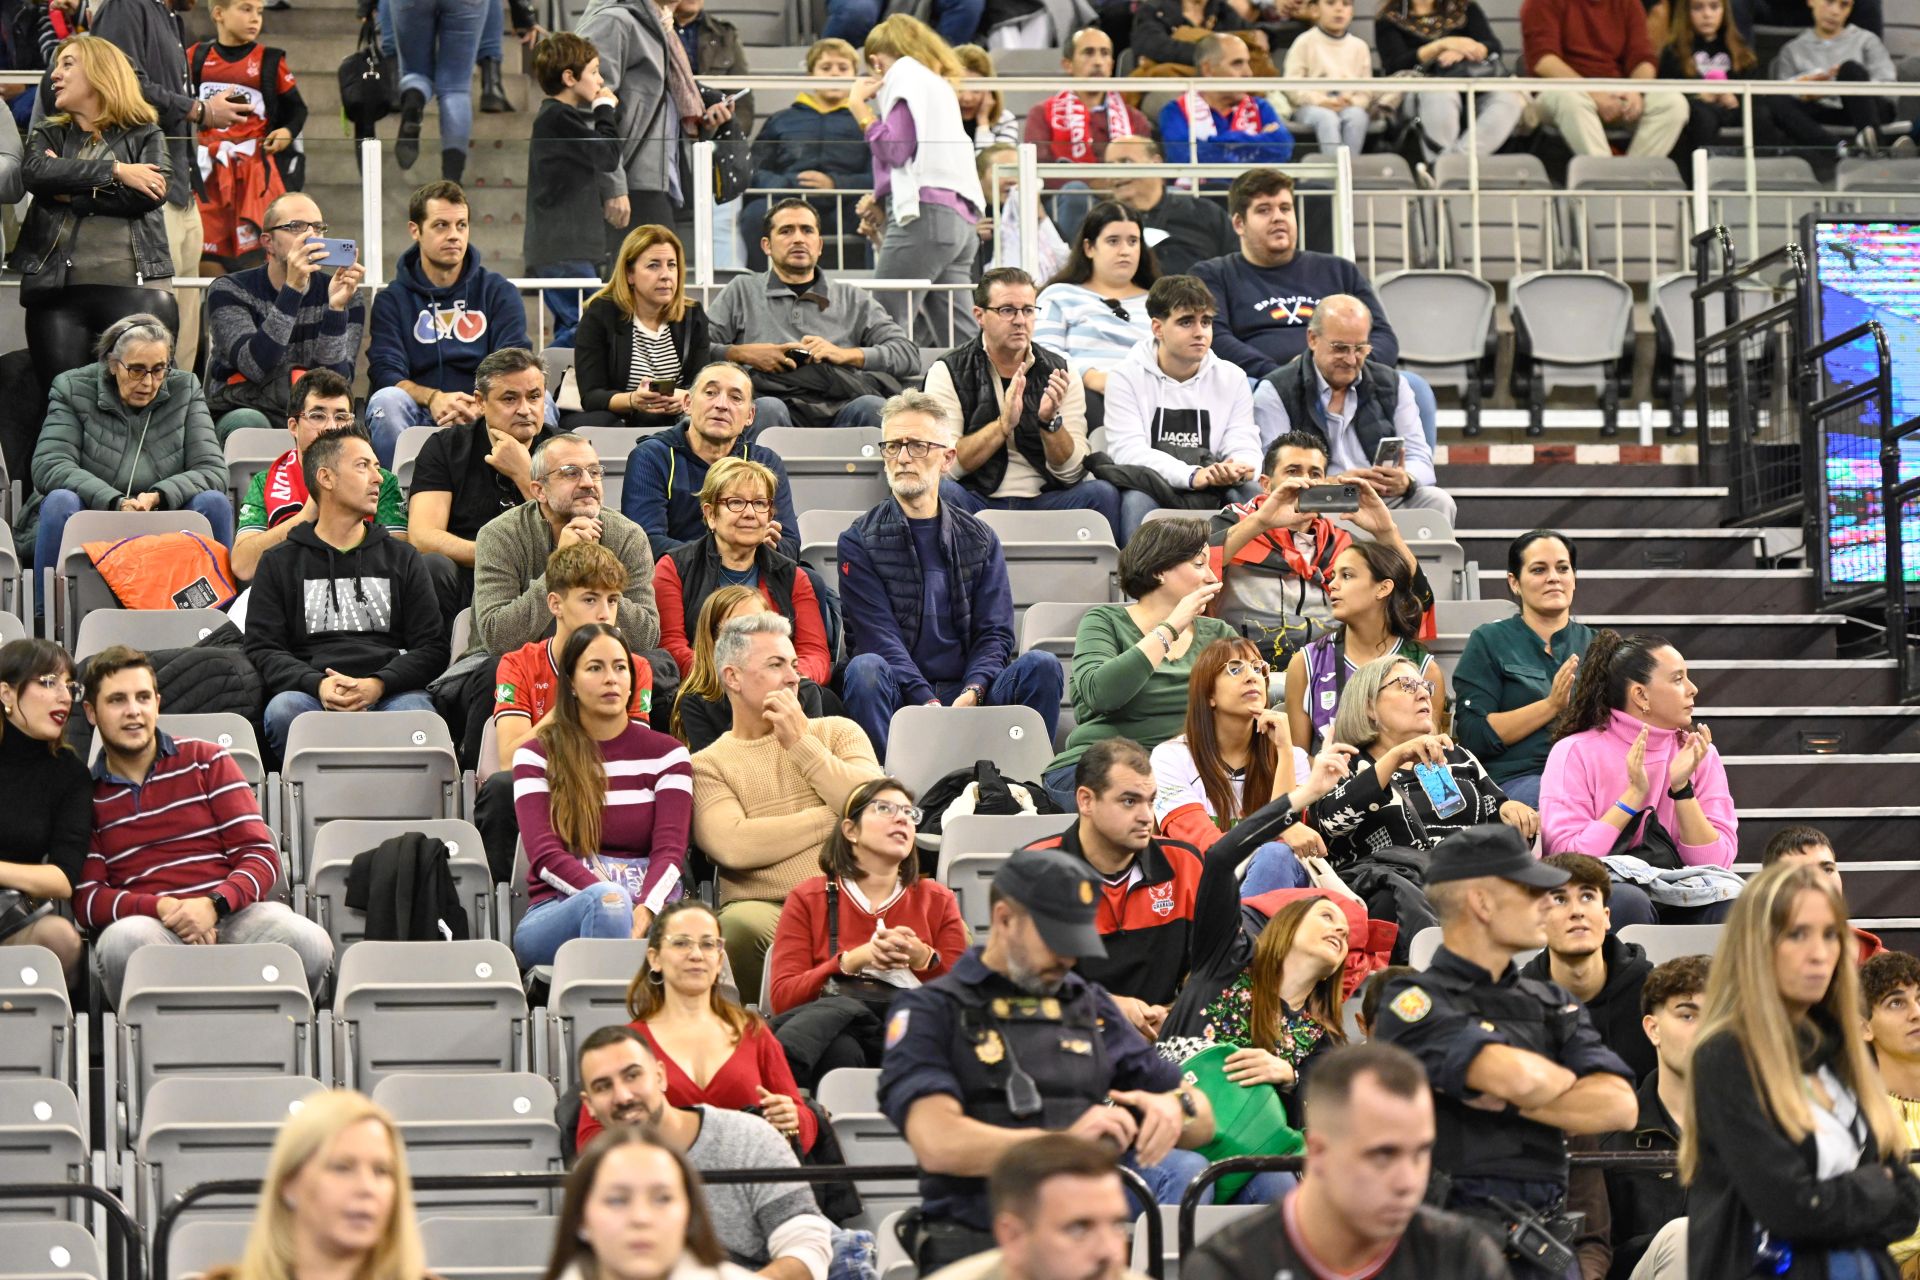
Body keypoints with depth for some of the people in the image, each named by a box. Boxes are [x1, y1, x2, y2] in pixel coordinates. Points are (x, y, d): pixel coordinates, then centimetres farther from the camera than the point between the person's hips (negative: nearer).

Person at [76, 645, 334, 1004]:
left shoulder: (207, 761, 17)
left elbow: (261, 855, 9)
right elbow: (86, 898, 5)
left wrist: (213, 904, -12)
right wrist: (163, 908, -14)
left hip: (229, 914, 1)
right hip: (147, 922, -1)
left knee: (309, 944, -32)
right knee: (125, 940, -40)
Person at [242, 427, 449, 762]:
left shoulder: (403, 559, 24)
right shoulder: (279, 564, 20)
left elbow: (432, 648, 13)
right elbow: (262, 649, 9)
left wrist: (377, 685, -8)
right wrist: (317, 684, -12)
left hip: (389, 693, 1)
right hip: (311, 693, 0)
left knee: (413, 712, -35)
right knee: (283, 710, -36)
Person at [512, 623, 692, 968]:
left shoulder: (667, 754, 17)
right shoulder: (536, 756, 13)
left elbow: (670, 849, 3)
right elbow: (544, 855, -1)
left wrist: (646, 908, -21)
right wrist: (608, 899, -20)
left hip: (645, 913, 1)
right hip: (558, 912, -1)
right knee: (605, 902, -39)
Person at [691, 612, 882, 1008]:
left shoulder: (838, 732, 20)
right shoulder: (709, 764, 12)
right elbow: (734, 847, -8)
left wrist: (801, 743, 3)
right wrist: (835, 816, 1)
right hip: (765, 909, -1)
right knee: (740, 925, -36)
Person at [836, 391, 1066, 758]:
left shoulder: (980, 541, 16)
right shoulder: (859, 542, 6)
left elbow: (995, 633, 7)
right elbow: (878, 636, -6)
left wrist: (970, 694, -15)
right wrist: (929, 705, -21)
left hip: (966, 693, 3)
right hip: (899, 697, -3)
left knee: (1041, 666, -22)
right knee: (865, 669, -34)